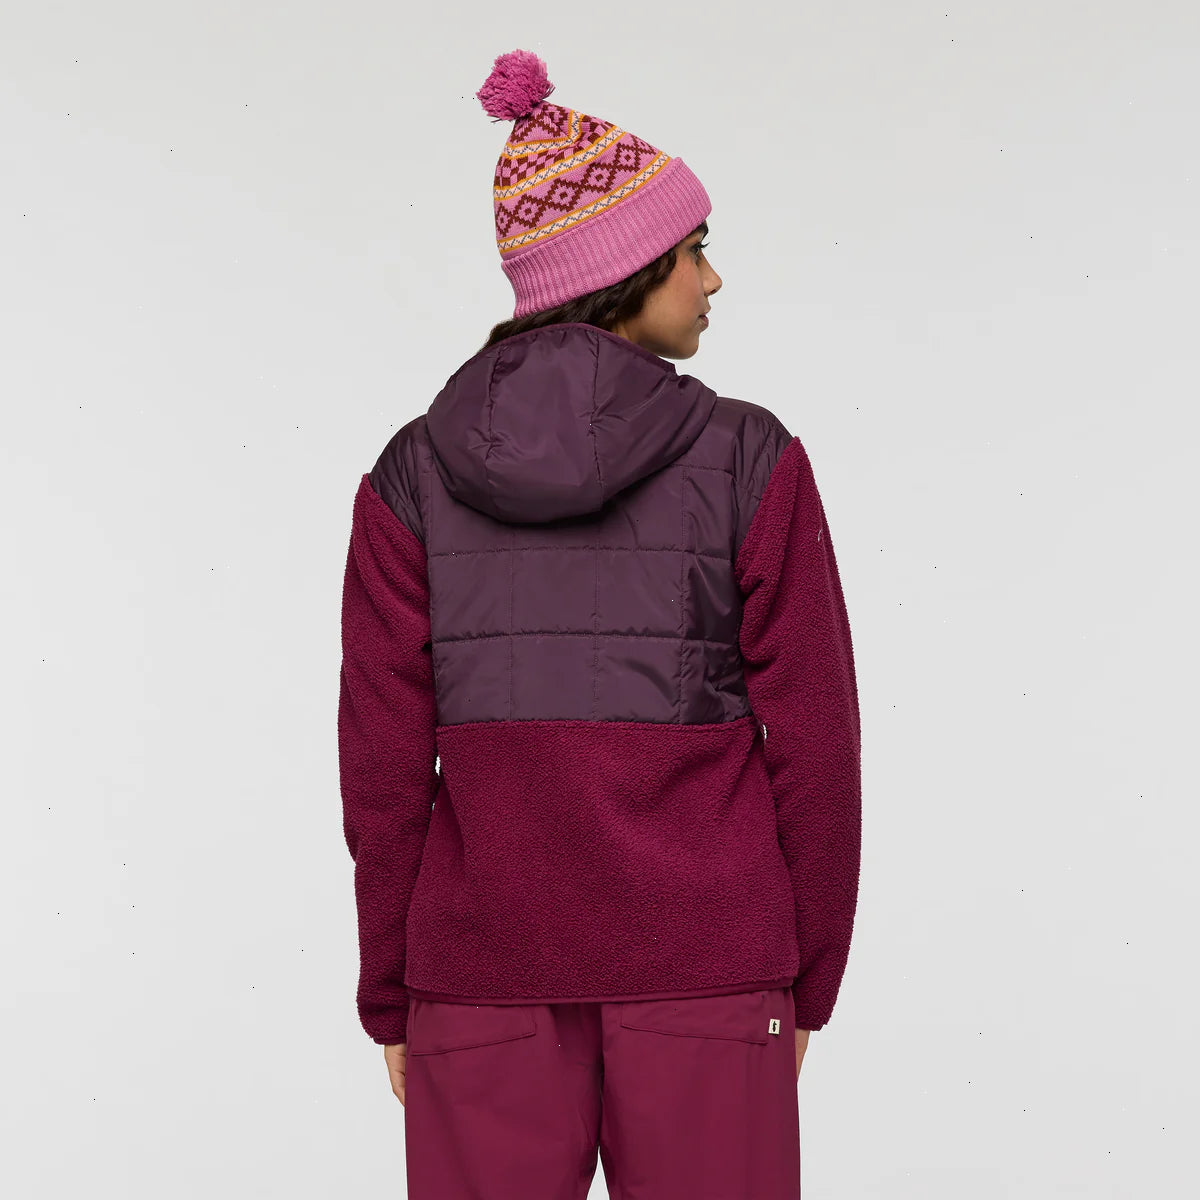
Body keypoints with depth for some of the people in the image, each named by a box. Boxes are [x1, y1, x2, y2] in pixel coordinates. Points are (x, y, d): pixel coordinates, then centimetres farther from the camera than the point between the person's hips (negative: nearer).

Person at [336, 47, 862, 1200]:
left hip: (492, 959, 2)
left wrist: (392, 999, 8)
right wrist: (805, 982, 7)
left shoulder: (413, 477, -4)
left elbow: (384, 760, -3)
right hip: (700, 960, -1)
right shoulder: (750, 460, -8)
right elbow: (811, 741, -6)